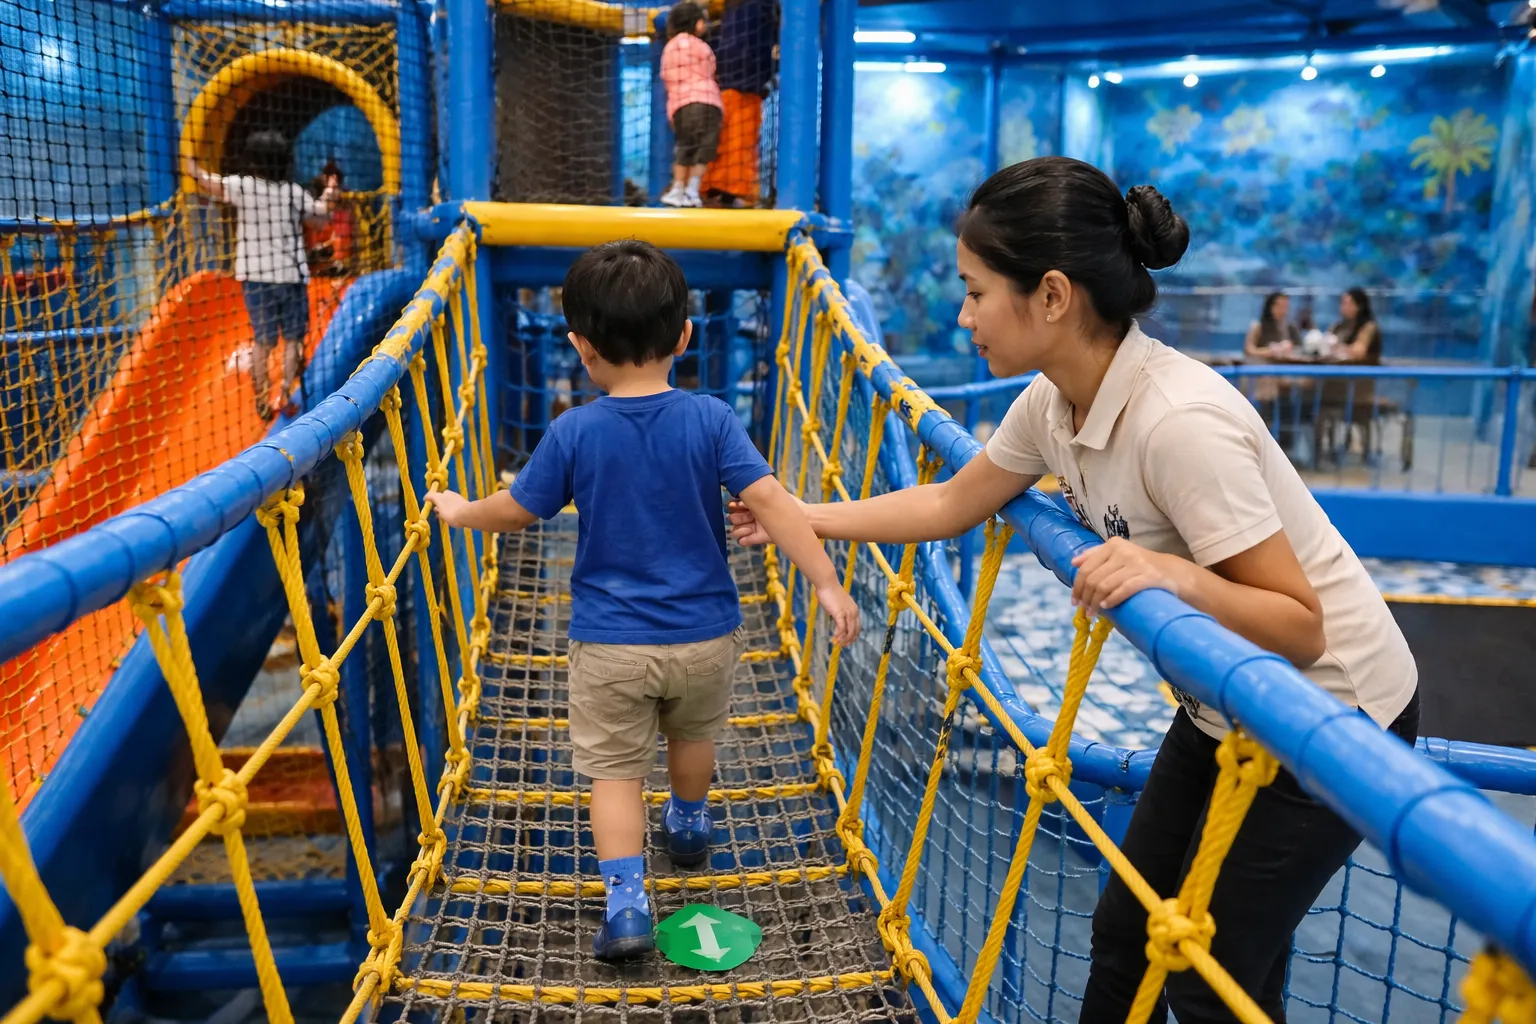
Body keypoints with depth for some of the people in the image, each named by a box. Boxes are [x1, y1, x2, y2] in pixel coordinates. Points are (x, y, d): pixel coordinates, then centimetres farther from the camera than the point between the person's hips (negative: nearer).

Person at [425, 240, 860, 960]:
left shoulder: (573, 433, -12)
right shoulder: (711, 420, -12)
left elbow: (515, 511, -1)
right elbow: (770, 503, -19)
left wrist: (461, 513, 19)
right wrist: (827, 582, -16)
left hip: (609, 643, -2)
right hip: (705, 635, 2)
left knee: (614, 768, 11)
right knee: (692, 733, 28)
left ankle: (627, 901, 1)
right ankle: (689, 827, 51)